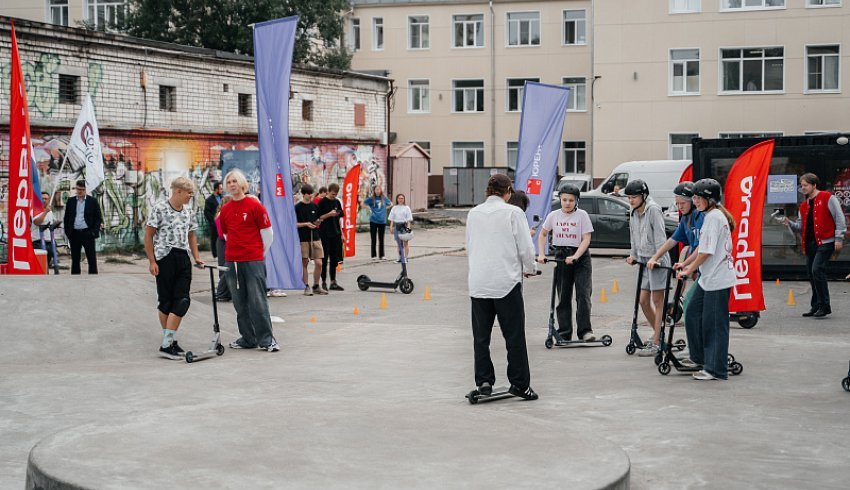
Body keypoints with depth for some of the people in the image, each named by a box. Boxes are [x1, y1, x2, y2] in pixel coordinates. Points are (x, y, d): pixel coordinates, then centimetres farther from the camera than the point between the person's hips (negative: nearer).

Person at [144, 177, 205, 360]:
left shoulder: (188, 212, 12)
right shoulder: (159, 208, -7)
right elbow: (148, 235, -6)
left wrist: (197, 257, 11)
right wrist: (152, 262, -10)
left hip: (183, 259, 6)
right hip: (165, 258, -6)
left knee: (182, 301, -4)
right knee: (166, 301, 0)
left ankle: (170, 342, 1)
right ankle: (167, 343, 5)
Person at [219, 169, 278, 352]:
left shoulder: (255, 205, -4)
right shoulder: (225, 209, 10)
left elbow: (267, 232, 0)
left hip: (254, 261, -5)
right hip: (232, 261, 5)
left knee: (257, 300, -6)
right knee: (240, 302, 8)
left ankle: (266, 339, -1)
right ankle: (247, 338, 16)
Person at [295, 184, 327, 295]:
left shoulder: (315, 206, 11)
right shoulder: (297, 208, -2)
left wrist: (318, 222, -2)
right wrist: (306, 224, -15)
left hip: (315, 237, 4)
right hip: (303, 239, -4)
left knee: (319, 263, -2)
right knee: (304, 263, 2)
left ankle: (316, 286, 12)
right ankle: (306, 287, 9)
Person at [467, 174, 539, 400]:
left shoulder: (473, 213, 7)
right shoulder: (513, 212, -6)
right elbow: (525, 247, -6)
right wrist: (528, 269, 13)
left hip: (478, 283, 4)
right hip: (506, 281, -4)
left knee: (481, 336, 10)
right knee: (514, 336, 3)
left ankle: (483, 381, 9)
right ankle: (519, 383, 6)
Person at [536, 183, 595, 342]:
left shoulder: (582, 215, -6)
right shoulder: (554, 215, 3)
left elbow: (586, 239, -11)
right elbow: (543, 234, 15)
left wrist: (575, 256, -23)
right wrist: (541, 254, 2)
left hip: (580, 257, -3)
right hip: (561, 257, 3)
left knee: (583, 294, -11)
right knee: (563, 297, 7)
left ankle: (585, 330, -8)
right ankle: (564, 333, 13)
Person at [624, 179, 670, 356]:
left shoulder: (653, 210, -14)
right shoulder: (634, 213, 10)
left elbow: (660, 236, -18)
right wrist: (633, 255, 12)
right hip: (644, 261, 8)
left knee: (657, 302, -3)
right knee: (643, 301, 11)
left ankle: (656, 343, 0)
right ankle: (658, 334, 29)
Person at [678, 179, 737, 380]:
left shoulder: (714, 217, -16)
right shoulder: (709, 216, 15)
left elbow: (707, 252, -19)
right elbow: (701, 247, 21)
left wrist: (689, 271, -11)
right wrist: (685, 264, 20)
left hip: (718, 279, -10)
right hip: (707, 278, 10)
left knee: (714, 323, -4)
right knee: (692, 313, 14)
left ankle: (716, 369, 1)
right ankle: (699, 357, 25)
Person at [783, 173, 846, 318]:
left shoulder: (828, 198, -4)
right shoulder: (804, 205, 18)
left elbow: (839, 218, -6)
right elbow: (801, 226, 20)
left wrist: (839, 238, -12)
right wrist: (790, 224, 0)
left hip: (825, 242, -8)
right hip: (810, 243, 8)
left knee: (817, 270, -18)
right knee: (811, 273, 8)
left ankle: (824, 305, -12)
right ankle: (816, 306, 18)